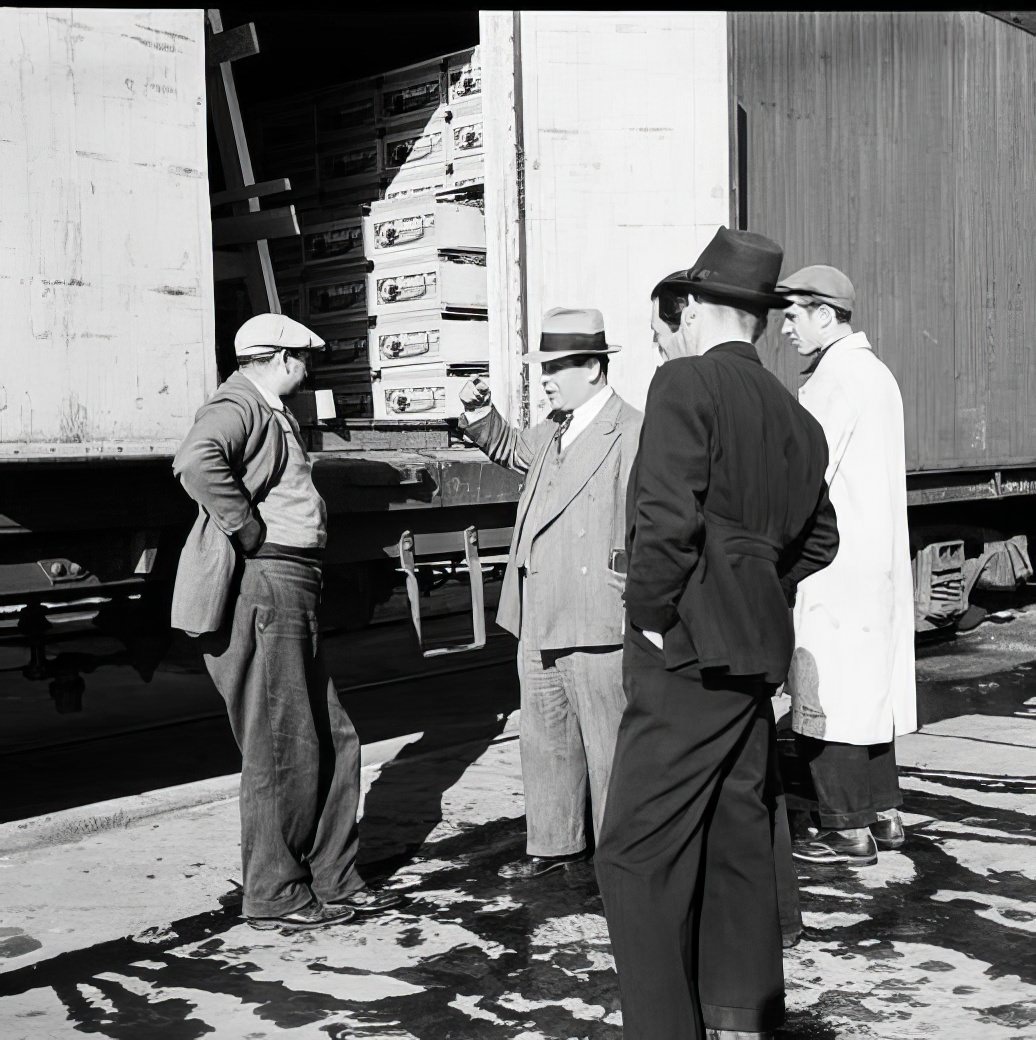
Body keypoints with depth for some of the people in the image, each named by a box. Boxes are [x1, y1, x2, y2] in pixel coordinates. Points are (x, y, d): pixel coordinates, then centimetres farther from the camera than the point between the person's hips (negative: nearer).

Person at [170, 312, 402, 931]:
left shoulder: (274, 415, 23)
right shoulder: (238, 408, -10)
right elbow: (197, 462, -32)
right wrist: (250, 531, -24)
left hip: (291, 597, 11)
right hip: (261, 590, -11)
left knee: (334, 742, 13)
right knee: (282, 752, -3)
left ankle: (333, 883, 22)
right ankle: (275, 898, 9)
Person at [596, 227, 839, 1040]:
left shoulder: (685, 382, -10)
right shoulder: (794, 416, 13)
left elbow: (668, 516, -21)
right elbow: (818, 539, 22)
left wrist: (650, 615, -11)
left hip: (688, 649, -9)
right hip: (757, 653, 9)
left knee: (638, 854, -3)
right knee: (737, 842, 17)